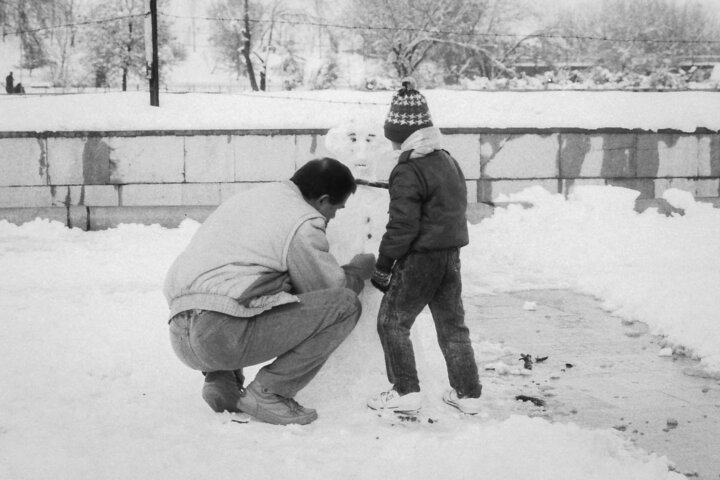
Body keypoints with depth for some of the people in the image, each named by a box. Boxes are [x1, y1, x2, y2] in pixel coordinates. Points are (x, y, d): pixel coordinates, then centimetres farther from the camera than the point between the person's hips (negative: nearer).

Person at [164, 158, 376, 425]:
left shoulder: (247, 199, 25)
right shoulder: (303, 222, -1)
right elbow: (330, 289, 6)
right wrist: (359, 272, 27)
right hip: (224, 337, -9)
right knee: (345, 305, -4)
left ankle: (220, 379, 16)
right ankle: (267, 393, -3)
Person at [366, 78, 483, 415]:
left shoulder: (408, 172, -17)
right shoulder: (449, 161, 11)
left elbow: (402, 225, -20)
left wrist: (383, 266, -12)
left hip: (419, 258, -8)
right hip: (451, 254, 8)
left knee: (392, 321, 4)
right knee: (452, 324, 14)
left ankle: (405, 391, 5)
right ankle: (468, 392, 18)